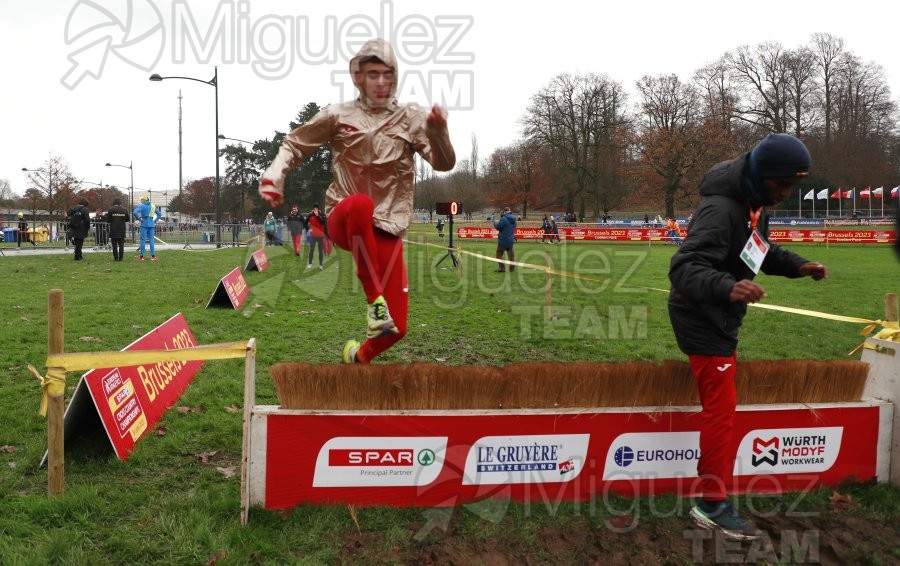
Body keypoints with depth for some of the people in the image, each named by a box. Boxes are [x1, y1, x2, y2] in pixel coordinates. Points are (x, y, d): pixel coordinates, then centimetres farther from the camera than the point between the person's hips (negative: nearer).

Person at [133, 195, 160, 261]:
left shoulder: (141, 206, -4)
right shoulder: (153, 206, 12)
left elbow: (135, 212, -19)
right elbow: (158, 213, 18)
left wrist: (138, 219, -7)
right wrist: (155, 221, 14)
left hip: (144, 224, -4)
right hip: (151, 225, 4)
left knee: (143, 240, -1)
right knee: (152, 240, 5)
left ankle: (141, 256, 0)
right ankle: (153, 256, 2)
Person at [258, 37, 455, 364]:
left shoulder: (411, 117, 2)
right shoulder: (338, 116, 2)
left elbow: (444, 164, -8)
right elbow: (294, 144, 14)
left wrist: (438, 131, -29)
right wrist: (273, 176, -3)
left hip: (387, 227, 2)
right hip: (343, 220, -2)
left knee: (395, 327, -3)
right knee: (360, 204, -42)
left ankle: (359, 357, 34)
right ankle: (374, 300, -28)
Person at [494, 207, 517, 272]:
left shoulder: (504, 219, -17)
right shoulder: (513, 219, 9)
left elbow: (498, 226, -17)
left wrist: (495, 223, 4)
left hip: (503, 240, -7)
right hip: (511, 239, 7)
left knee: (499, 253, 0)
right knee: (511, 254, 14)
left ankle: (502, 267, -6)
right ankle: (512, 268, 16)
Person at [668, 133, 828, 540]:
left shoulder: (755, 204, 5)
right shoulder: (722, 209, -27)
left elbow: (760, 250, 19)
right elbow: (684, 267, -36)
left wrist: (797, 266, 1)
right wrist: (727, 288, -54)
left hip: (719, 317, 11)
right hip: (703, 320, -10)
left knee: (719, 404, 20)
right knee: (721, 407, -7)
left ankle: (710, 495, 37)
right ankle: (713, 505, 4)